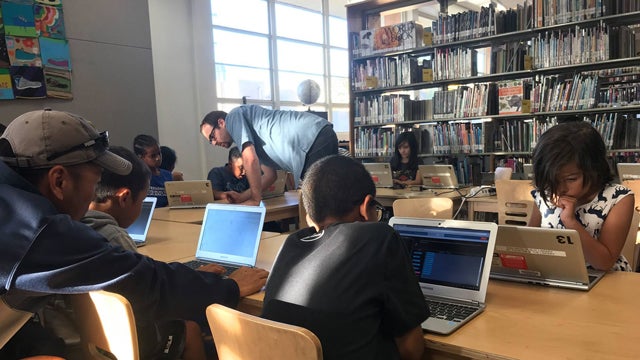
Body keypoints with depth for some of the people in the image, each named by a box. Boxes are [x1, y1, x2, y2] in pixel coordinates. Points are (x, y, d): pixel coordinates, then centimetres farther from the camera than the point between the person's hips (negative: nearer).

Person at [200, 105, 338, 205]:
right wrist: (243, 197, 21)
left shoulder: (233, 117, 4)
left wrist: (255, 199, 0)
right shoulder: (253, 141, 28)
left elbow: (250, 160, -8)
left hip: (315, 136, -10)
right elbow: (270, 175, 27)